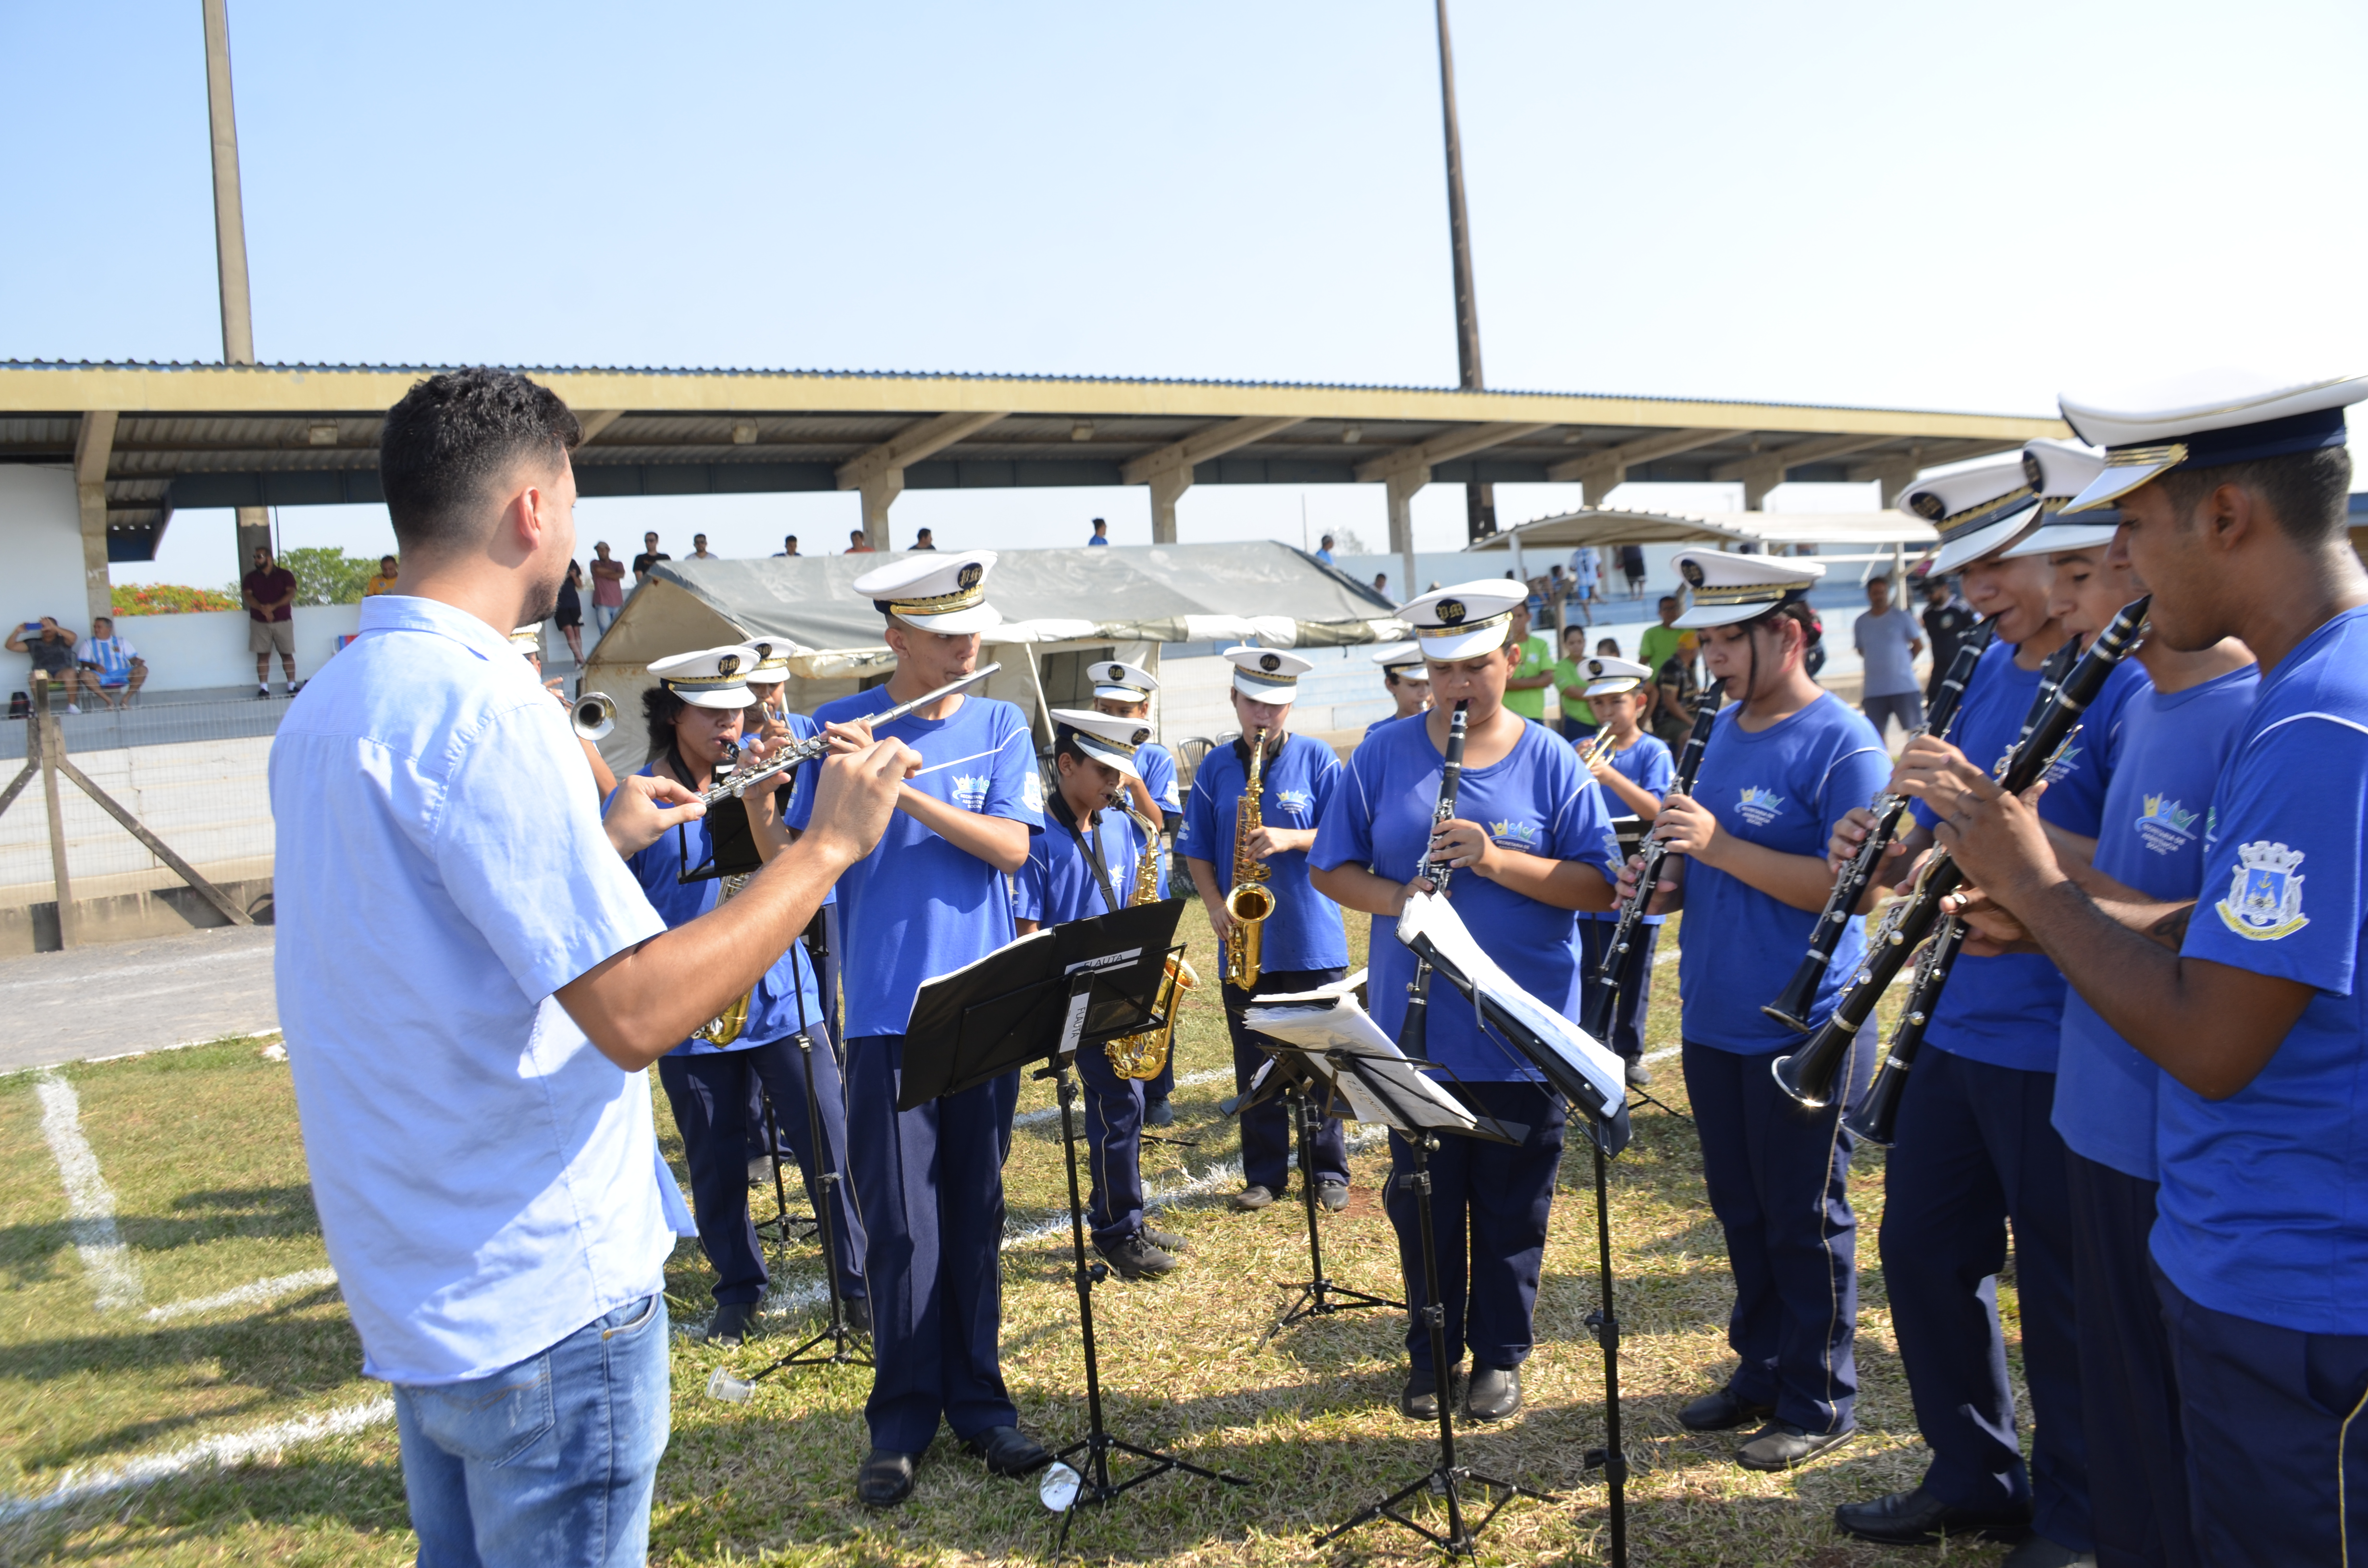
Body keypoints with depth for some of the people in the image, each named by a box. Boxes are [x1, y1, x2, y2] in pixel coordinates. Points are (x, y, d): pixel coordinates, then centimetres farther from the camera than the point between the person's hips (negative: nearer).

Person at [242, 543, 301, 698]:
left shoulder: (285, 575, 4)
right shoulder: (250, 578, 9)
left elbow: (291, 594, -8)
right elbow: (247, 595, -4)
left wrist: (273, 606, -23)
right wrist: (262, 608, -24)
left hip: (283, 621, -1)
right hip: (259, 622, 1)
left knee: (287, 654, 0)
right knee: (262, 655, -2)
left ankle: (292, 686, 3)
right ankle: (264, 687, -3)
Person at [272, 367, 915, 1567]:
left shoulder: (327, 708, 7)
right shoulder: (478, 702, -23)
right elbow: (636, 1012, -28)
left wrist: (602, 841, 21)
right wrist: (827, 842, -19)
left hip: (412, 1279, 9)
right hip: (543, 1298, -9)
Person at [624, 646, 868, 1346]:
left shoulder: (757, 769, 4)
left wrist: (759, 805, -24)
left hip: (781, 997, 1)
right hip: (691, 1015, -1)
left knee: (829, 1148, 1)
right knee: (716, 1164, 10)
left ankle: (860, 1282, 14)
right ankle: (738, 1291, 28)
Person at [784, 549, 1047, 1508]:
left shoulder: (999, 727, 5)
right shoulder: (840, 728, 2)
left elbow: (1011, 846, -9)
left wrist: (904, 789, -19)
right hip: (885, 1014, -1)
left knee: (974, 1215, 10)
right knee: (902, 1226, 2)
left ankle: (978, 1401, 24)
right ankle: (901, 1419, 18)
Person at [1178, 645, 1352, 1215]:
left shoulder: (1317, 759, -1)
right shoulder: (1215, 767, 6)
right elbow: (1195, 851, 8)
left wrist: (1288, 838, -21)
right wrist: (1216, 907, -7)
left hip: (1312, 941, -2)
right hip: (1244, 942, 3)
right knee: (1254, 1067, 10)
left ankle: (1329, 1172, 19)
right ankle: (1263, 1174, 22)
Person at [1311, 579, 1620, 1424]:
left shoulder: (1551, 762, -2)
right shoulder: (1383, 756, 2)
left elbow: (1600, 885, -6)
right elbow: (1331, 868, 5)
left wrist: (1495, 859, -20)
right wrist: (1395, 898, -16)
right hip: (1413, 1033, 1)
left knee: (1512, 1211, 11)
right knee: (1422, 1203, 12)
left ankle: (1500, 1356, 30)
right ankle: (1430, 1354, 30)